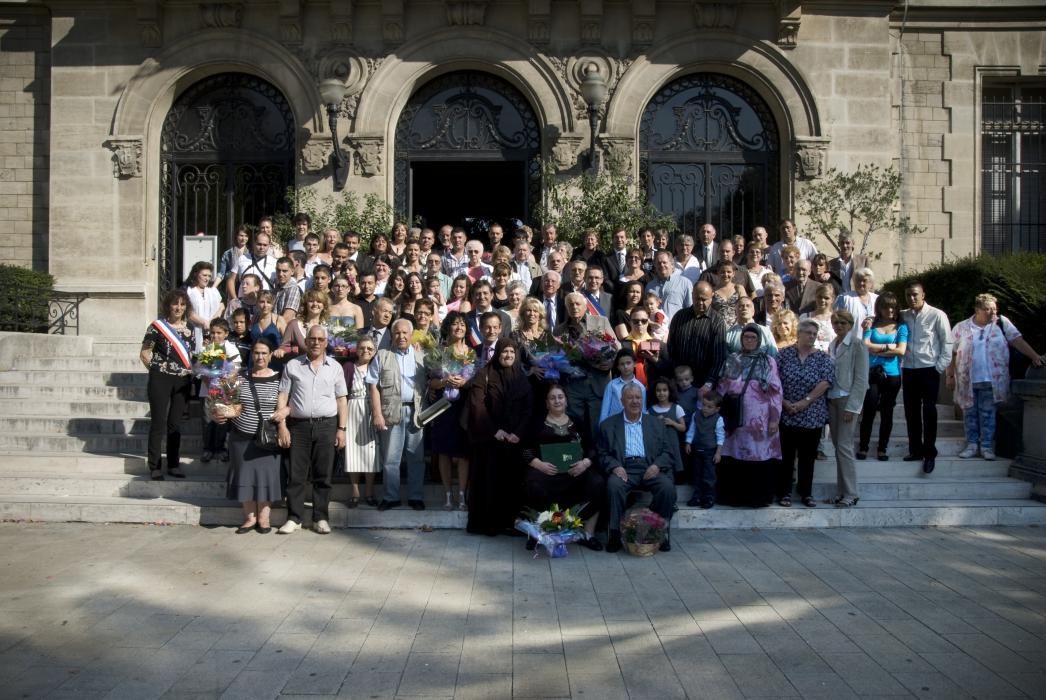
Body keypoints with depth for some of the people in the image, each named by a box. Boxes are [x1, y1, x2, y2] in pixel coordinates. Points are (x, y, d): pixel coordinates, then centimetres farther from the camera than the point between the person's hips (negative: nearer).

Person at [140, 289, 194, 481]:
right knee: (158, 423, -1)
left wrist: (190, 371, 6)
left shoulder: (189, 328, 8)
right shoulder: (157, 326, -5)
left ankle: (174, 465, 18)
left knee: (175, 424, 11)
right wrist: (156, 369, -2)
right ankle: (155, 467, 6)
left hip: (183, 381, 4)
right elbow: (144, 353, -1)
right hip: (160, 380, -4)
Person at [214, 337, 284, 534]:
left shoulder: (277, 379, -2)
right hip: (242, 436, 2)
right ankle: (250, 516, 17)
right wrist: (222, 414, -15)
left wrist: (282, 425, -17)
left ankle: (263, 517, 12)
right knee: (245, 474, 5)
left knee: (266, 474, 1)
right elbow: (236, 405, 3)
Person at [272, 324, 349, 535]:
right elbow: (283, 397, 5)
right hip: (298, 425, 0)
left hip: (326, 425, 0)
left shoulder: (335, 367, 8)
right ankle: (294, 518, 10)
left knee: (323, 475, 3)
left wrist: (342, 428, 1)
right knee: (296, 474, 2)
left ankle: (320, 518, 11)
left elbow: (342, 399, 8)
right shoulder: (292, 366, 6)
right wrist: (282, 426, -3)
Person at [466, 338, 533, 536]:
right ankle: (487, 523, 7)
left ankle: (509, 521, 10)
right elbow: (477, 405, -9)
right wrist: (494, 431, -14)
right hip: (489, 439, -3)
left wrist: (518, 433, -9)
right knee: (489, 480, 0)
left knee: (511, 480, 3)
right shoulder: (484, 375, -1)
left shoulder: (522, 378, 10)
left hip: (514, 439, 3)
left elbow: (528, 408, 4)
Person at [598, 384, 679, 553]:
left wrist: (657, 465, -8)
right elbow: (603, 454, 7)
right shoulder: (608, 425, 14)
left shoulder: (655, 423, 19)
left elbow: (668, 451, 12)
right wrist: (614, 467, -13)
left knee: (668, 487, -28)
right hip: (623, 469, -1)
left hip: (650, 469, 2)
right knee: (614, 485, -34)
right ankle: (615, 533, -22)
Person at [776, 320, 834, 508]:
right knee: (786, 455, 4)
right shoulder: (784, 354, 1)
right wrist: (784, 402, -12)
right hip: (787, 414, -1)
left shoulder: (823, 358, 3)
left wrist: (805, 401, -15)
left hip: (812, 416, 1)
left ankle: (806, 493, 20)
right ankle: (784, 492, 14)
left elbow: (826, 382, -9)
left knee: (808, 456, 9)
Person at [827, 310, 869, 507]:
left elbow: (861, 379, -10)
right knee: (837, 446, 9)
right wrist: (824, 401, 5)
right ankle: (841, 491, 15)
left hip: (847, 400, -6)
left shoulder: (857, 346, -6)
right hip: (831, 399, 6)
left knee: (844, 446, -7)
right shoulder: (831, 345, 13)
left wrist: (851, 407, -15)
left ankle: (850, 494, 1)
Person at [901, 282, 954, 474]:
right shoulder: (903, 316, 7)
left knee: (929, 413, -2)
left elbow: (947, 342, -4)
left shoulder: (937, 315, -5)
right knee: (911, 412, 9)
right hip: (908, 370, 4)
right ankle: (915, 449, 20)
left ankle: (930, 454, 5)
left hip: (929, 370, -4)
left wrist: (940, 367, -8)